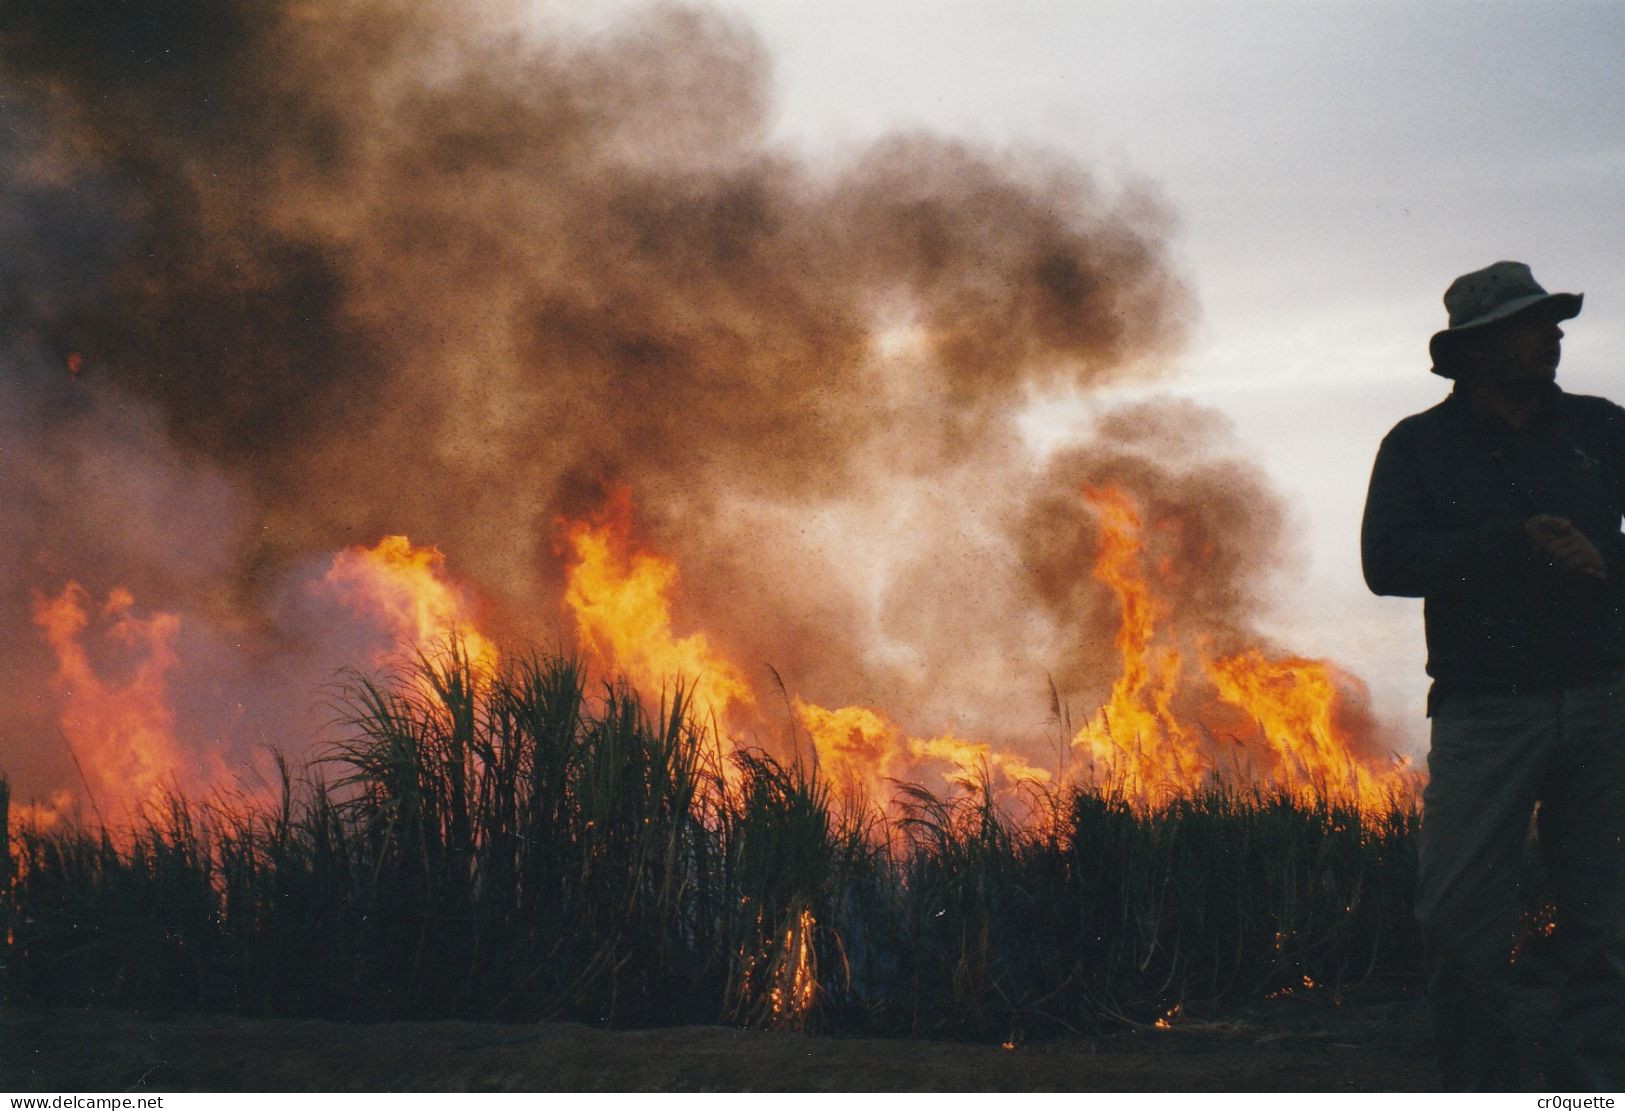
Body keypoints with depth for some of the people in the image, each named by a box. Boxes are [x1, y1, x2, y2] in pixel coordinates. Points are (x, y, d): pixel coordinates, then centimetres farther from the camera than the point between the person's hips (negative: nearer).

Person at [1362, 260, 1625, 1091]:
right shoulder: (1419, 446, 7)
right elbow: (1387, 562, -7)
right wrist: (1515, 544, -14)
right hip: (1486, 712, -2)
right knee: (1459, 921, -6)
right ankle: (1478, 1090, 6)